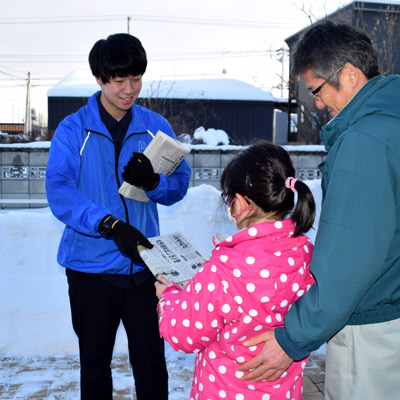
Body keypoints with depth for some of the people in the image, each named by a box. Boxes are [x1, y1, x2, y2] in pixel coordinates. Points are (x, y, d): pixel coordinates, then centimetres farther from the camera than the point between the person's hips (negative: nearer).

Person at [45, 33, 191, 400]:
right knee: (94, 364, 16)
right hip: (91, 265, -1)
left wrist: (152, 182, -19)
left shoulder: (156, 127, 3)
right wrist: (110, 225, -29)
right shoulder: (73, 130, -4)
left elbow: (179, 186, 3)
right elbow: (59, 192, -16)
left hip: (143, 264, 1)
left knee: (151, 363, 11)